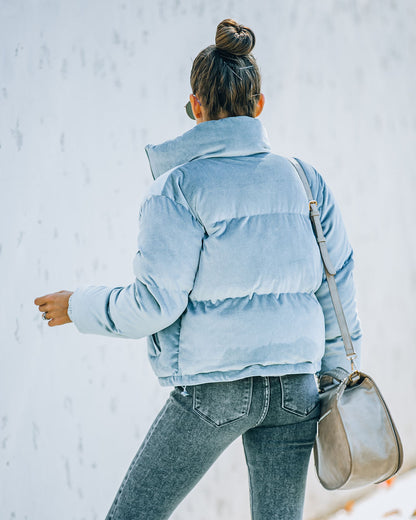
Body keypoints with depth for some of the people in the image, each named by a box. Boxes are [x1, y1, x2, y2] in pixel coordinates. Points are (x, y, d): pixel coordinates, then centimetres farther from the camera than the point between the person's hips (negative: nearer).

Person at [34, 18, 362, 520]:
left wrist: (77, 307, 4)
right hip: (295, 385, 4)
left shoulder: (178, 185, -10)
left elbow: (155, 303, -12)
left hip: (215, 387, -4)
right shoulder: (303, 178, 4)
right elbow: (338, 287, 7)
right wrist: (336, 374, 17)